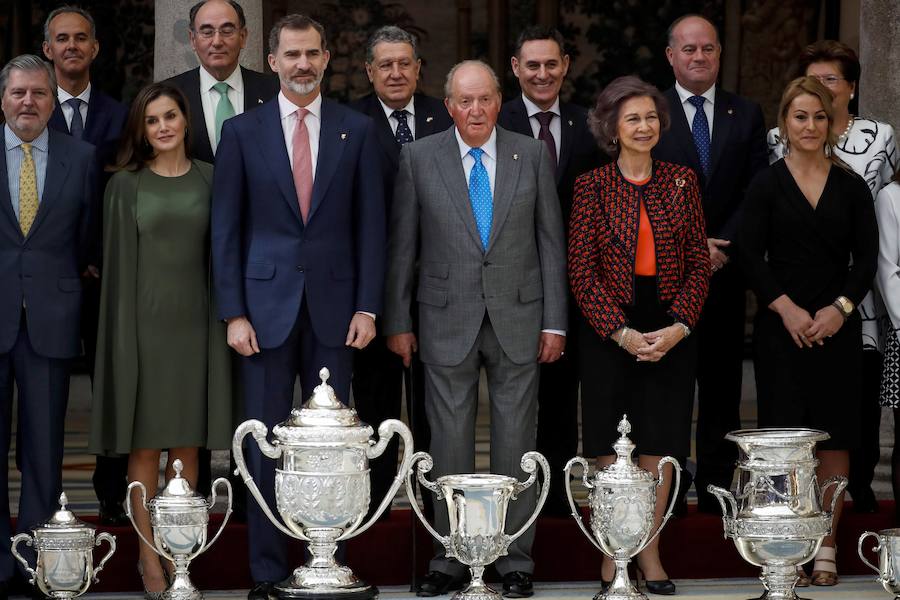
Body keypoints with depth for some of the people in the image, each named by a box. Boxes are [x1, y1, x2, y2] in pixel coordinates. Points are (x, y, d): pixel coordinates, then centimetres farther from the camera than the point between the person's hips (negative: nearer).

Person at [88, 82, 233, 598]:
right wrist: (122, 330, -6)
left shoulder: (210, 179, 6)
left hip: (195, 322, 2)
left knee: (187, 444, 5)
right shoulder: (126, 185, 1)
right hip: (144, 320, -2)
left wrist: (228, 319, 1)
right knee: (145, 444, 2)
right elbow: (117, 262, 0)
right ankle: (149, 558, 7)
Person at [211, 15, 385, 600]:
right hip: (267, 305, 0)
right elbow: (226, 228, 3)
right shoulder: (242, 131, 4)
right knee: (267, 443, 1)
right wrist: (234, 313, -4)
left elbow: (371, 224, 5)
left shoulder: (357, 130, 6)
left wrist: (367, 307, -3)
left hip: (334, 305, 1)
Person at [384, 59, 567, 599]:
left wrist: (555, 322, 1)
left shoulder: (532, 155, 5)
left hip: (518, 320, 1)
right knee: (450, 443, 3)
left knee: (516, 442, 4)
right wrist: (397, 322, 2)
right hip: (448, 322, 0)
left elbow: (551, 242, 5)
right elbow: (402, 246, 5)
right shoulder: (419, 158, 2)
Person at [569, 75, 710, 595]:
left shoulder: (682, 181, 6)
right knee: (611, 448, 1)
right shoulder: (592, 186, 0)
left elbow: (699, 261, 4)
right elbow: (582, 271, -4)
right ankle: (612, 555, 8)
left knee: (660, 445, 3)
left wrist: (679, 326, -9)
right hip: (609, 329, -2)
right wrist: (621, 333, -12)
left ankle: (651, 553, 11)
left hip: (671, 330, 2)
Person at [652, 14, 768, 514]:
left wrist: (722, 247, -11)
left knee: (722, 384, 5)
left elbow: (756, 193, 3)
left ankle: (717, 488, 11)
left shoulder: (747, 115, 9)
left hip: (726, 269, 2)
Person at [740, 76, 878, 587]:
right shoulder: (767, 185, 4)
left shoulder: (851, 186, 9)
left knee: (835, 437, 0)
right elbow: (751, 256, -1)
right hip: (782, 327, -2)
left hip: (837, 326, 2)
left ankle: (827, 545, 6)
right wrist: (786, 308, -12)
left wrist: (841, 307, -9)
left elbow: (867, 258, 5)